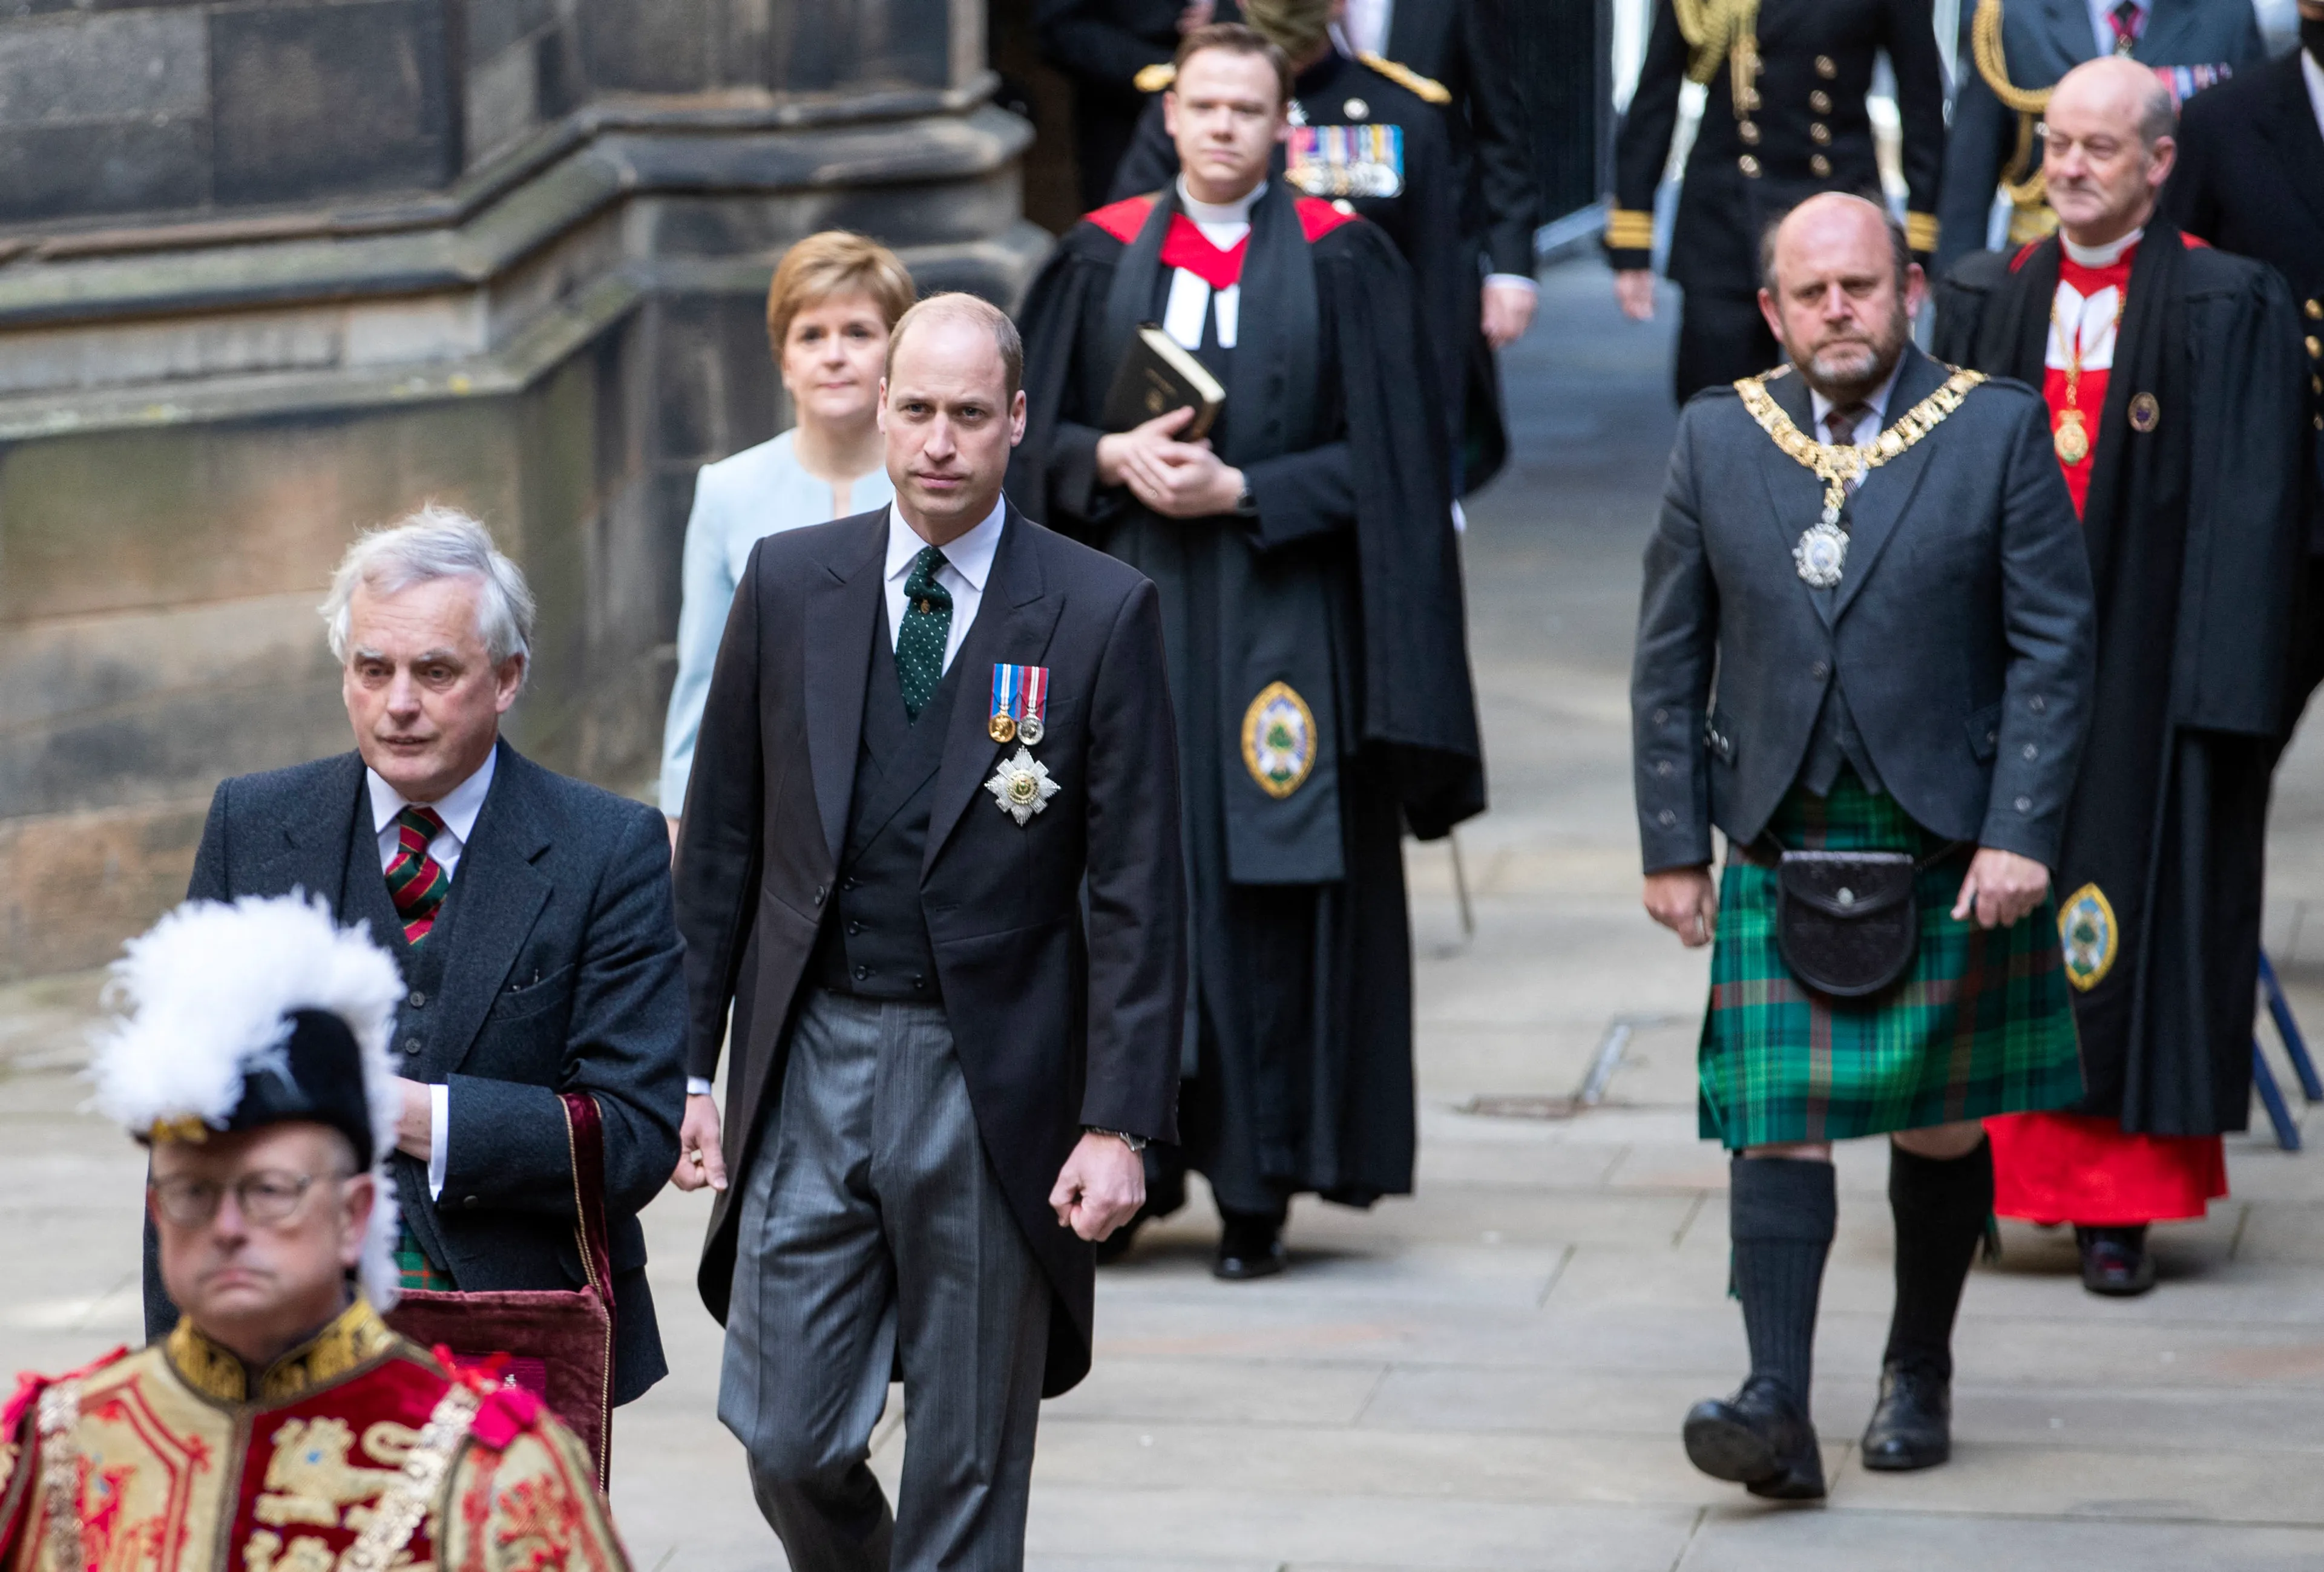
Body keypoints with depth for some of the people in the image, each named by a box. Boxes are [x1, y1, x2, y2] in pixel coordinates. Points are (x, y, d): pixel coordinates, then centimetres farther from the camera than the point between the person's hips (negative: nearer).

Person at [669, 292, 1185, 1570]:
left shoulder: (1100, 614, -4)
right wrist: (683, 1067, 4)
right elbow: (721, 844, 8)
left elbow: (1138, 894, -5)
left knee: (970, 1469, 6)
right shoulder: (789, 582, 4)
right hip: (811, 1067, 2)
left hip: (991, 1086, -2)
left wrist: (1119, 1124, -11)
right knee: (784, 1436, 2)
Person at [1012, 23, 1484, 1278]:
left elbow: (1382, 459, -3)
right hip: (1128, 610, 2)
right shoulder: (1103, 257, 9)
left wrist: (1241, 492, -13)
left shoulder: (1339, 265, 1)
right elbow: (1036, 432, 9)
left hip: (1280, 620, -2)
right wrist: (1115, 458, -11)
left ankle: (1257, 1188, 3)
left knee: (1267, 895, -3)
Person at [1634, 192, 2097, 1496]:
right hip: (1780, 849, 1)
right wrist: (1674, 843, 4)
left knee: (1937, 1126, 8)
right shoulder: (1718, 439, 5)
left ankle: (1920, 1374, 26)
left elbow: (2055, 644, -4)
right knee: (1777, 1122, -10)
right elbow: (1672, 656, 8)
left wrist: (2021, 835, -12)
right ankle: (1780, 1411, -15)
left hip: (1950, 845, -1)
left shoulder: (1997, 431, -2)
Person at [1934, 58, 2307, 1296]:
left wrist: (2219, 688, -13)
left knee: (2136, 906, -2)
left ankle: (2120, 1206, 4)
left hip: (2143, 670, -3)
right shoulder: (1985, 304, 11)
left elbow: (2250, 509, -6)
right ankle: (1986, 1178, 12)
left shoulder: (2230, 310, -2)